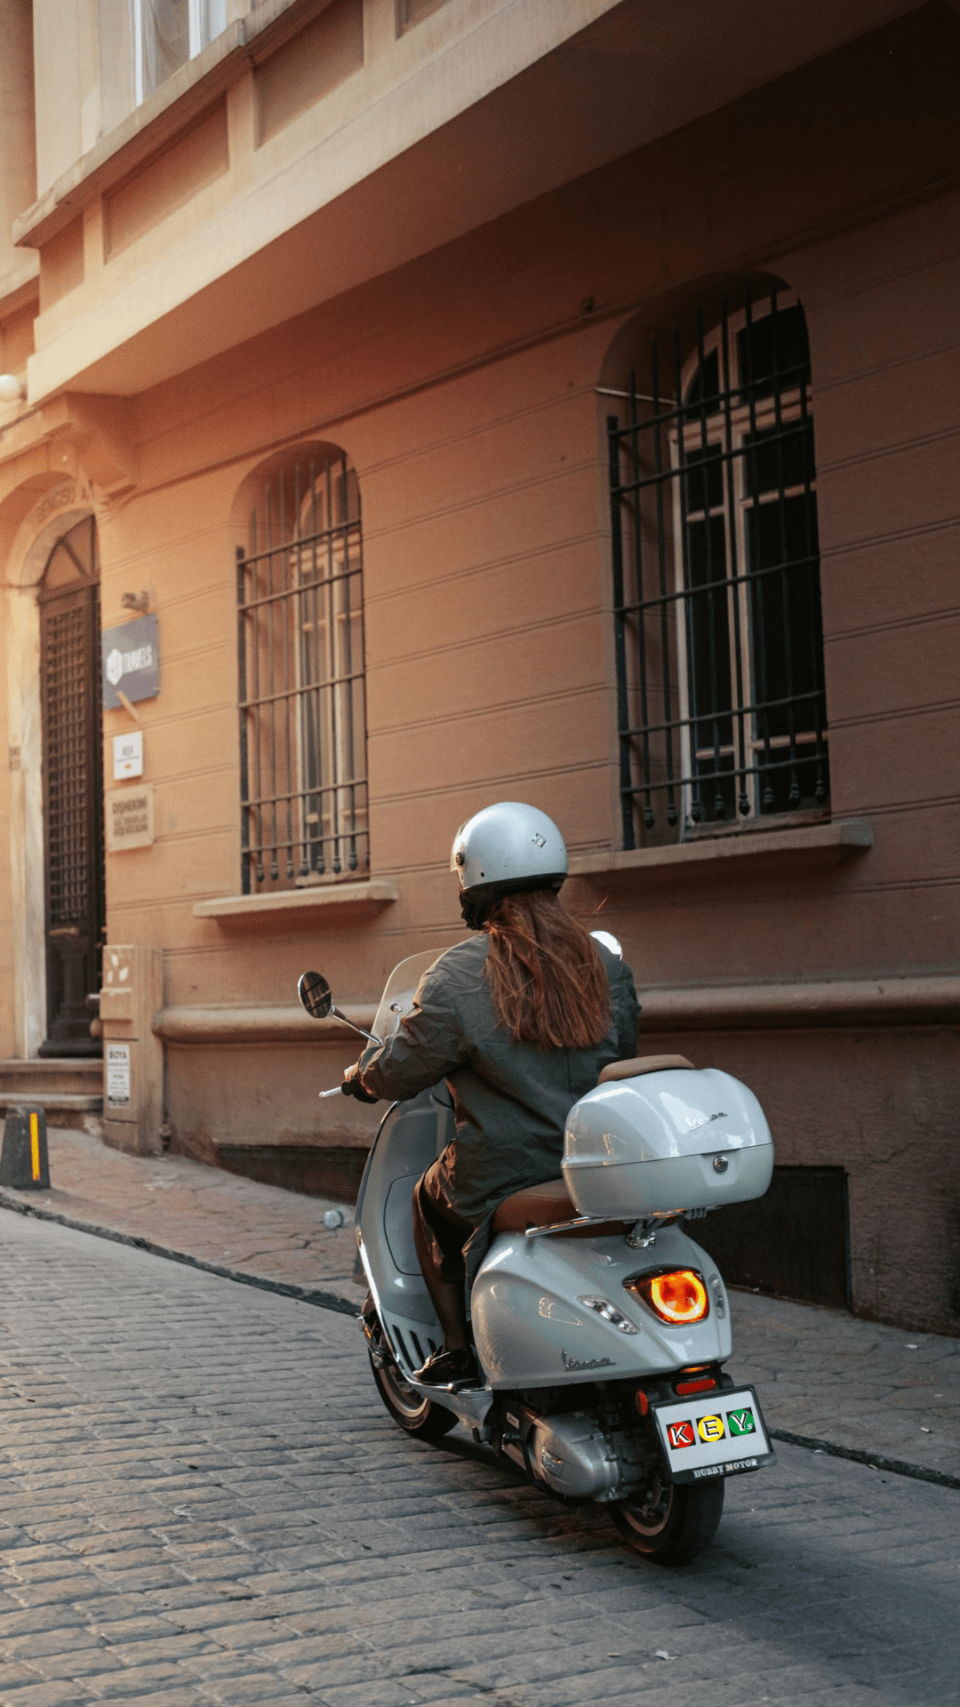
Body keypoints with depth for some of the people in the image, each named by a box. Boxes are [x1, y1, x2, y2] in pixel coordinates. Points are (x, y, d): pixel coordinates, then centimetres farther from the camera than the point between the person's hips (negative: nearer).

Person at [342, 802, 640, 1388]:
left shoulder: (459, 977, -13)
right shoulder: (606, 966, 2)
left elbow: (401, 1071, -4)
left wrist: (362, 1075, 19)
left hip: (505, 1172, -4)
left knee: (431, 1203, 26)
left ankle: (458, 1350, 21)